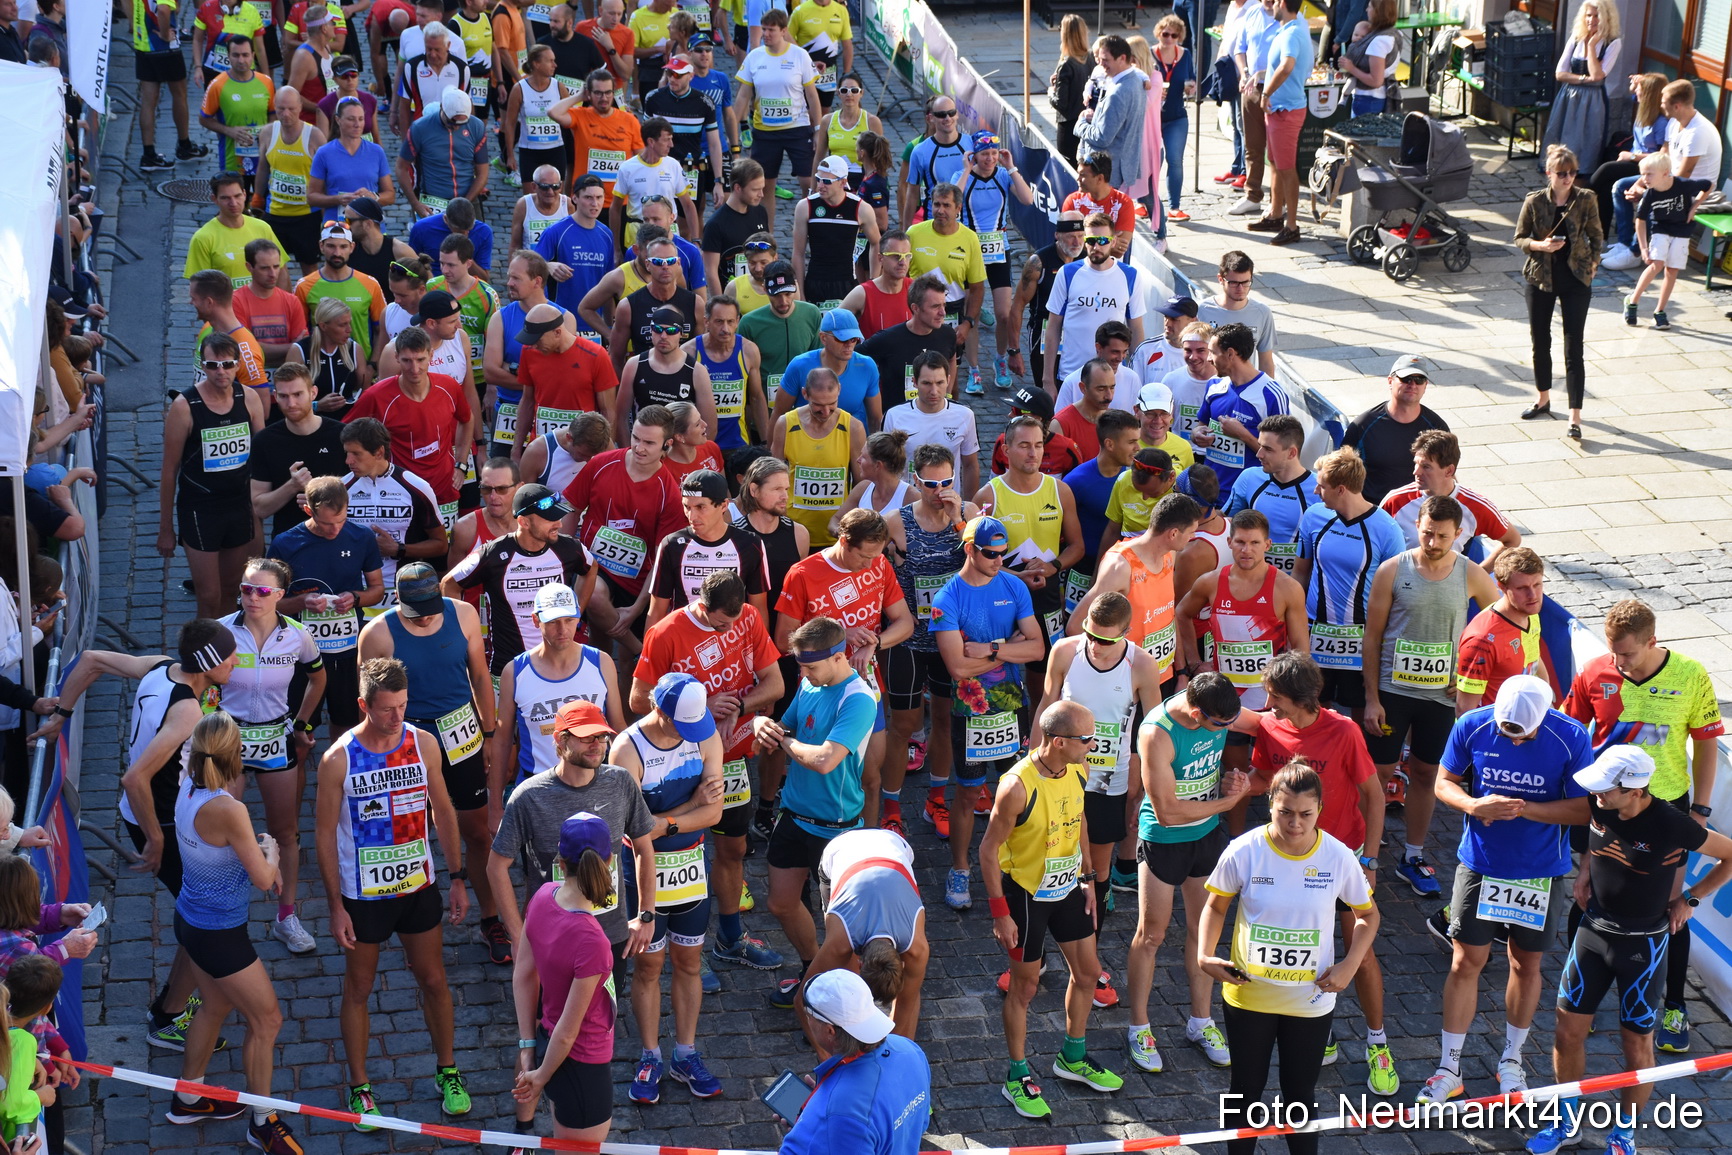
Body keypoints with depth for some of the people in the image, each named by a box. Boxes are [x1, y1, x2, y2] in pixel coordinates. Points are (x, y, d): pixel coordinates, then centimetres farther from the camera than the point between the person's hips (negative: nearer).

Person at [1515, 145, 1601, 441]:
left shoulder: (1585, 200, -6)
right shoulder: (1535, 202, -7)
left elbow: (1596, 237, 5)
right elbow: (1519, 238, 0)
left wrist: (1592, 264, -5)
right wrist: (1540, 245, -18)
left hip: (1576, 279, -2)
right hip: (1541, 277, 2)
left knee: (1573, 347, -6)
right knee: (1540, 341, 14)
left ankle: (1575, 416, -6)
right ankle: (1543, 399, 35)